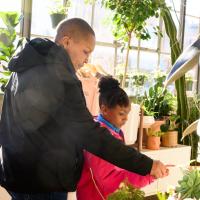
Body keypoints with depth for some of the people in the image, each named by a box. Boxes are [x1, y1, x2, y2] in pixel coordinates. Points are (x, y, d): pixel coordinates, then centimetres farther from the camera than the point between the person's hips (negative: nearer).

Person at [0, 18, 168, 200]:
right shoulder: (59, 77, -21)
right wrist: (147, 166, -20)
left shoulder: (27, 68, 9)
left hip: (18, 174, 10)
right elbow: (92, 137, -24)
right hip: (43, 185, -9)